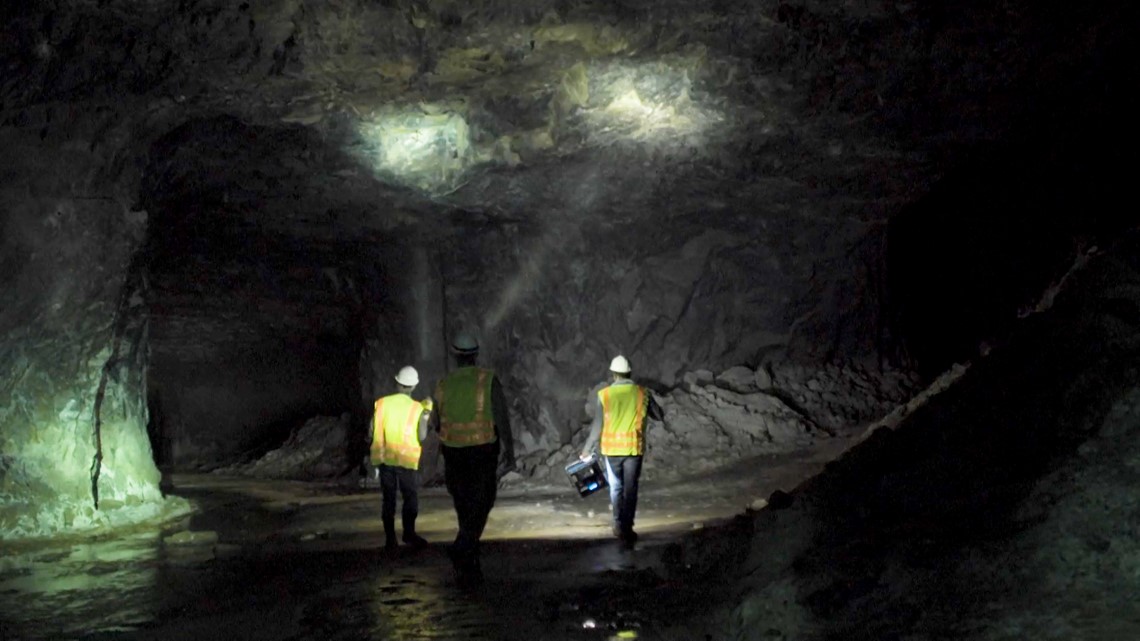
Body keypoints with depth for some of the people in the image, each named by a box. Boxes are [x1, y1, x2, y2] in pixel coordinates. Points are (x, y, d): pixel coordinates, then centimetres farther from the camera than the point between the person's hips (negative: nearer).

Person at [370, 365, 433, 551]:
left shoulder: (382, 403, -1)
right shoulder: (417, 408, -6)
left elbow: (372, 432, -2)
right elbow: (422, 437, -6)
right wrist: (426, 416, 5)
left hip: (384, 457, 3)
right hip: (406, 459, -3)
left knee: (388, 498, 7)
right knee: (411, 496, 6)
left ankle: (390, 537, 6)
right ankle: (409, 533, -4)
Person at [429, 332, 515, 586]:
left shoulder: (443, 384, 1)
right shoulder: (488, 380, -7)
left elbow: (435, 423, 9)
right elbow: (501, 417, -11)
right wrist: (509, 450, -7)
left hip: (453, 453, 3)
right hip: (483, 451, -3)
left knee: (465, 510, 14)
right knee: (480, 506, 1)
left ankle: (469, 567, 17)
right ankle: (461, 550, -22)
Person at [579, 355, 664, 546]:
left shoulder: (604, 395, -7)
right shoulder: (642, 393, -4)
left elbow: (597, 427, -5)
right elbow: (660, 416, 6)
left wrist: (586, 450, 7)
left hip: (612, 448, 0)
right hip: (634, 448, 0)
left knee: (616, 487, 17)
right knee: (630, 489, 9)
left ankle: (619, 524, 8)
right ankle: (627, 529, 9)